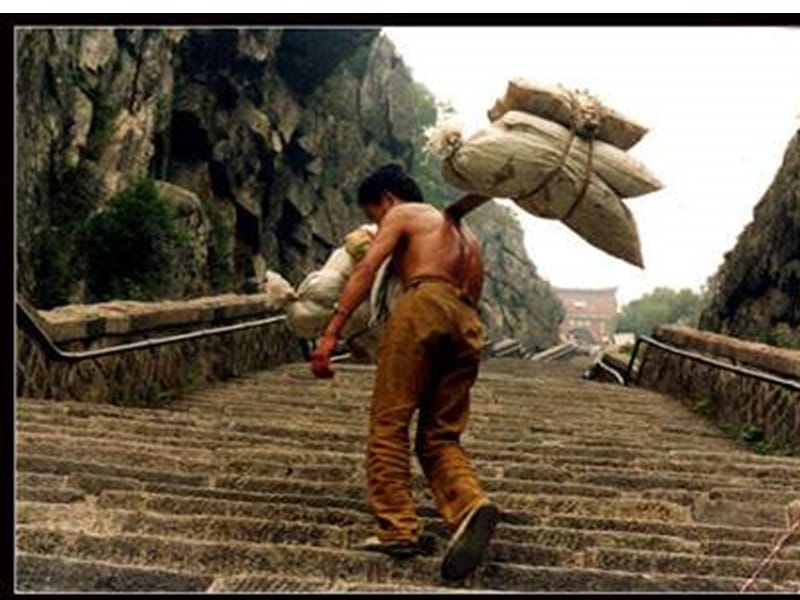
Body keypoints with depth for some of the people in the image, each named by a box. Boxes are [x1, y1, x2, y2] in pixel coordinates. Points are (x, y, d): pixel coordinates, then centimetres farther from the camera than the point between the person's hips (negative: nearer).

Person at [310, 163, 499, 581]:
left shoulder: (403, 214, 15)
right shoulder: (466, 235, 37)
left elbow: (366, 269, 0)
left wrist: (331, 333, -7)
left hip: (424, 304, -6)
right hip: (467, 323, 7)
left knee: (389, 423, -2)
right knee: (440, 437, 5)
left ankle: (397, 529, -8)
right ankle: (472, 506, -21)